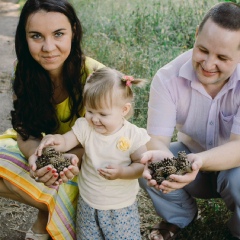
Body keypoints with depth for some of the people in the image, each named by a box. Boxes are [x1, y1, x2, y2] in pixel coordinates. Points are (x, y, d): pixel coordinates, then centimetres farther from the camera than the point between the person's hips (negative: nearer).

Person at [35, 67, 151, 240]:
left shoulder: (133, 135, -17)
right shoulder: (85, 127, -11)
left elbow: (142, 165, -13)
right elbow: (66, 142, -13)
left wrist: (122, 172, -31)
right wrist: (54, 139, -36)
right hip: (88, 204, 3)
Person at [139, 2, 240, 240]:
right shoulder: (168, 77, -21)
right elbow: (157, 139, -23)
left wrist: (200, 161, -54)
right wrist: (160, 156, -49)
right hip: (190, 155, 2)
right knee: (145, 166, -25)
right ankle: (179, 217, 7)